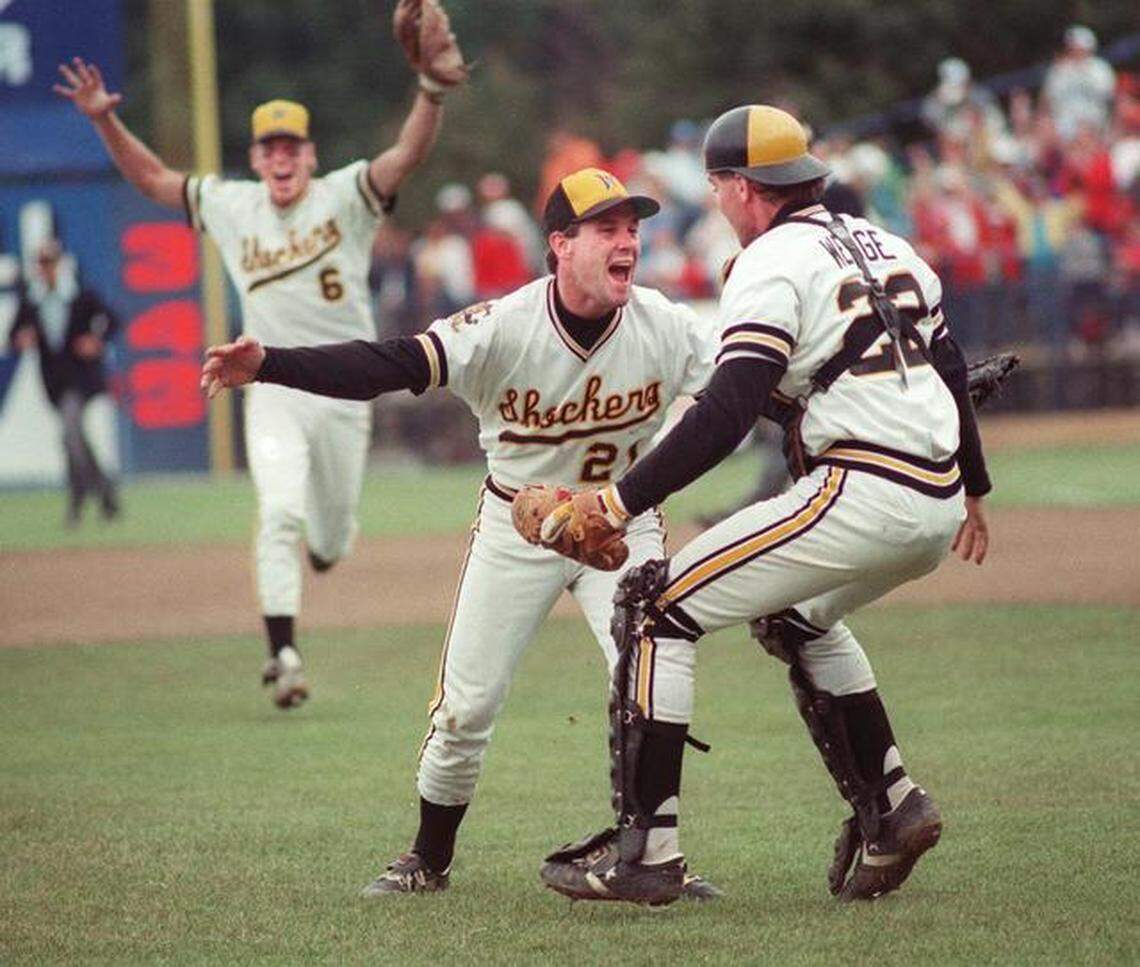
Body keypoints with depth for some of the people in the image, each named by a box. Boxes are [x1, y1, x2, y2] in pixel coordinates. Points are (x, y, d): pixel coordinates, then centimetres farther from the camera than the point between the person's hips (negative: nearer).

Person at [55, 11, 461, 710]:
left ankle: (327, 538, 51)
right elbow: (151, 177, 14)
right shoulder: (230, 207, 4)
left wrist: (432, 92, -40)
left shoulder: (346, 197, -6)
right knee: (280, 513, -19)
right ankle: (284, 653, -17)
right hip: (273, 395, 1)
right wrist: (106, 121, 1)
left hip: (345, 394, 0)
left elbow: (409, 154, -22)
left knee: (332, 536, 12)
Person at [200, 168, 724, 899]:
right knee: (466, 705, 3)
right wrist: (267, 365, -44)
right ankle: (429, 861, 23)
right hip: (517, 528, -1)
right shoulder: (503, 327, -25)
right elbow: (387, 367, -31)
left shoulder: (666, 328, -18)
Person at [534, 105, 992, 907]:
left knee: (658, 607, -4)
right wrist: (972, 487, 41)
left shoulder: (774, 263, -6)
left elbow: (728, 413, -17)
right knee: (797, 615, 34)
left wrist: (620, 502, -17)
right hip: (937, 507, 9)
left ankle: (646, 849, -9)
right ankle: (890, 807, 26)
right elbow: (951, 367, 27)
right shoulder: (883, 246, 20)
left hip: (862, 491, -9)